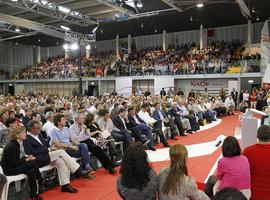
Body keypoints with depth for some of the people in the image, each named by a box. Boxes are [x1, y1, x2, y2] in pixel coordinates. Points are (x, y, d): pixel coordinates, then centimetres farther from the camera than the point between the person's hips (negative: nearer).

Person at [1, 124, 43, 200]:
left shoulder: (20, 143, 2)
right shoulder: (11, 146, -22)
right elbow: (12, 163, -22)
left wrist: (27, 157, -6)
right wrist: (27, 159, -18)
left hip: (16, 166, 8)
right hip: (9, 169, -8)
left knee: (31, 171, -19)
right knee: (34, 162, -22)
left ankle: (33, 194, -8)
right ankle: (41, 182, -7)